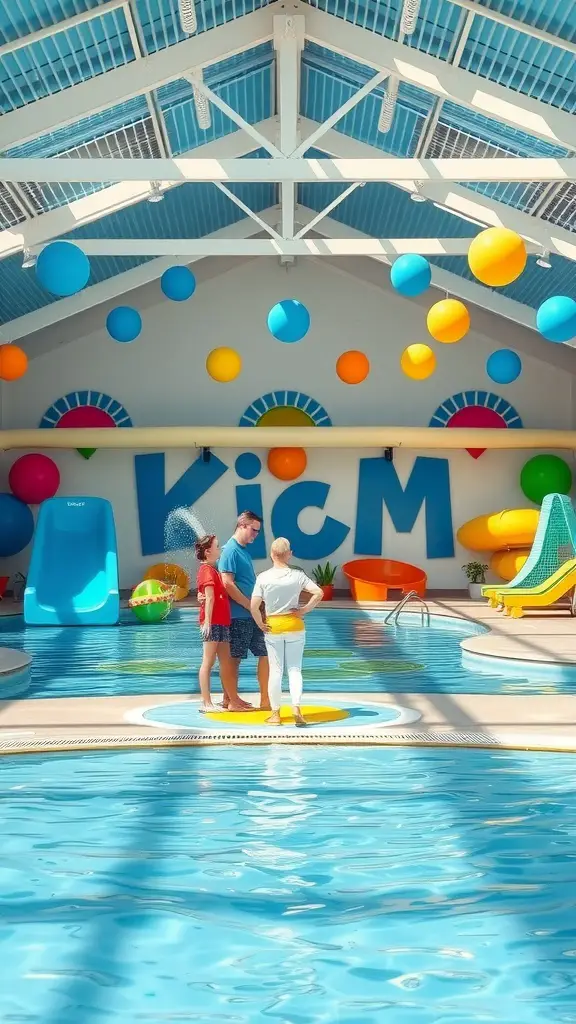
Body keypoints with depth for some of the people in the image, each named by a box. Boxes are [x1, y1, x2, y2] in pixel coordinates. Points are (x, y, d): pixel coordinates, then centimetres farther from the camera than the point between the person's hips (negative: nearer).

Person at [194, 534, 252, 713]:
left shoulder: (214, 570, 18)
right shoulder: (207, 570, -10)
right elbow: (210, 597, -18)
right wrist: (207, 622, -22)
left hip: (222, 622, 10)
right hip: (213, 623, -10)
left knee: (226, 663, 12)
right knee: (208, 662, -6)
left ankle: (231, 699, 19)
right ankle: (206, 703, -4)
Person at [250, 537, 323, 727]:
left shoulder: (263, 577, -9)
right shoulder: (298, 575, -6)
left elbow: (254, 606, -14)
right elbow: (318, 593, -14)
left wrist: (260, 624, 0)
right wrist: (305, 610, -3)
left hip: (273, 627, 0)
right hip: (295, 626, 1)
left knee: (275, 670, 7)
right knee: (295, 669, 7)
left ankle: (275, 713, 11)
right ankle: (296, 706, -9)